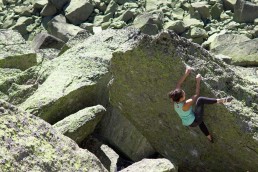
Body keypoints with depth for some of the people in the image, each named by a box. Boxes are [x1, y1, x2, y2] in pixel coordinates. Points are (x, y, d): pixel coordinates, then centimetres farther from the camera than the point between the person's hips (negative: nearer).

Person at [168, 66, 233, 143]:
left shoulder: (174, 102, -14)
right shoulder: (186, 104, -31)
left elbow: (178, 85, -8)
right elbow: (197, 94, -20)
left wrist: (186, 74, -8)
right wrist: (198, 81, -15)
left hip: (188, 123, 8)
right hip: (194, 122, -8)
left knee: (199, 120, 42)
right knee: (200, 100, -23)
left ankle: (209, 137, 52)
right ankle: (220, 100, -29)